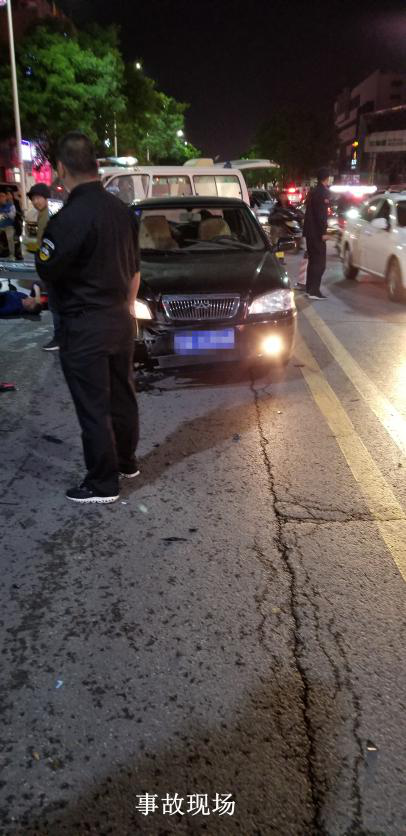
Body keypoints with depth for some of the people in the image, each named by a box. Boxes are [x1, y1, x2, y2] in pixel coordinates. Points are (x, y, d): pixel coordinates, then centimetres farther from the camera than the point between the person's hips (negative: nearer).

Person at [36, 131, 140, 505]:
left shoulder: (69, 218, -21)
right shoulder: (122, 210, 4)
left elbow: (46, 271, -14)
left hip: (85, 327, -8)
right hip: (121, 319, 8)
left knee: (93, 407, 1)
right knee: (122, 395, 18)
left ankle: (103, 484, 11)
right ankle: (126, 461, 34)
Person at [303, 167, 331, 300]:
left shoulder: (313, 192, 15)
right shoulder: (323, 192, -13)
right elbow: (321, 214, -20)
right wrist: (323, 232, -20)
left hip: (309, 230, 10)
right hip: (317, 232, -10)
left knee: (313, 260, 16)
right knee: (320, 261, -8)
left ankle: (309, 287, 21)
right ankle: (314, 290, -12)